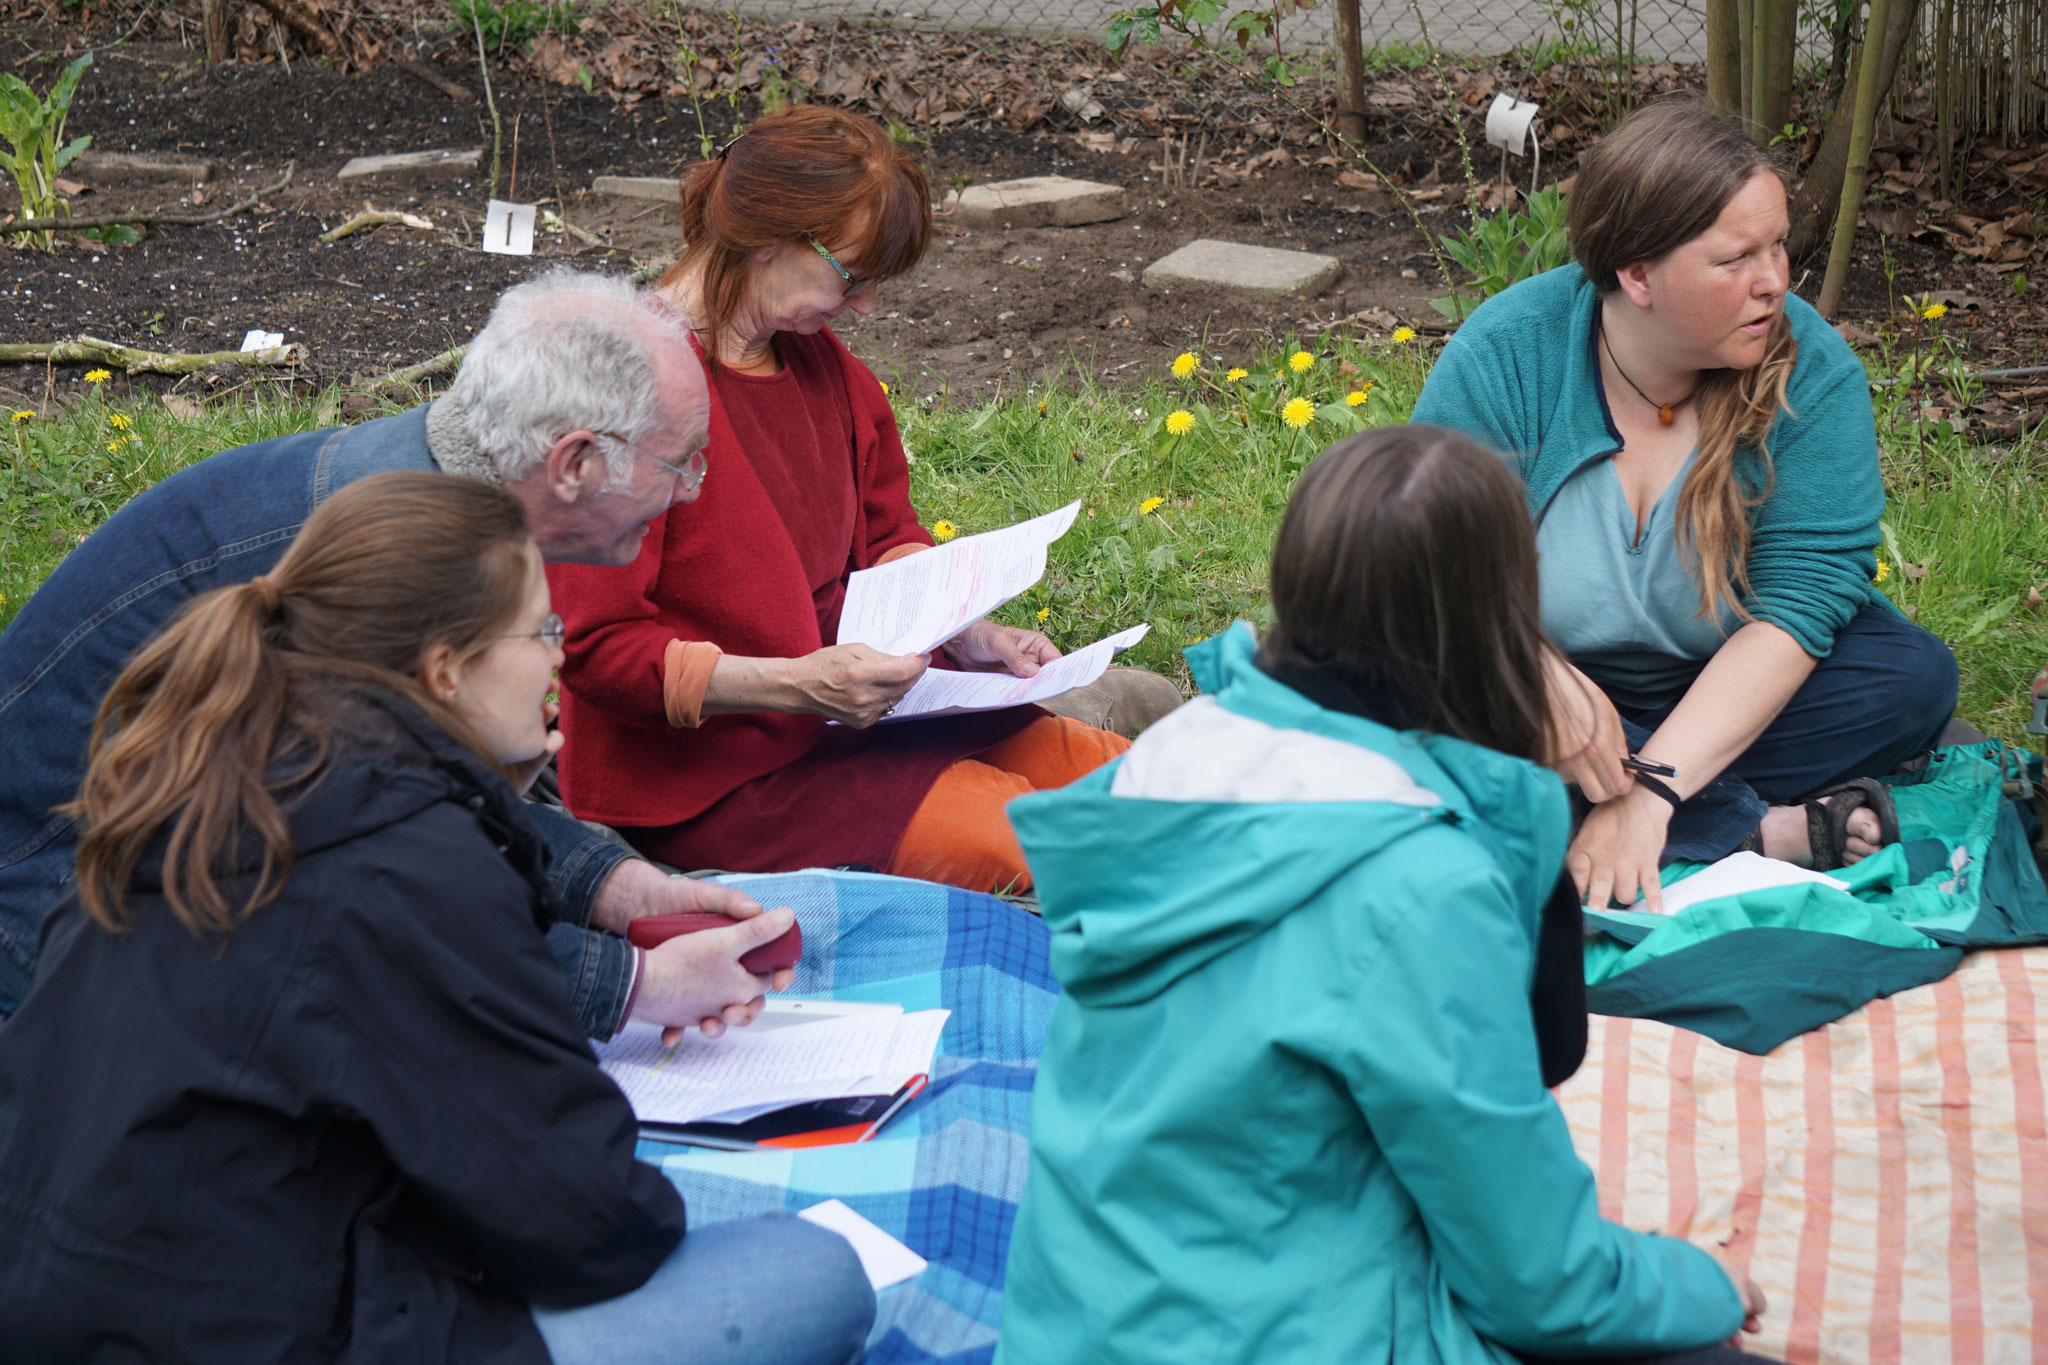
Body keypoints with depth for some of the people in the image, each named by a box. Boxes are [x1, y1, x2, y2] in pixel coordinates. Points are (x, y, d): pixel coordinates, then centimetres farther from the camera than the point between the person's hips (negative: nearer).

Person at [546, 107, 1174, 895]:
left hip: (833, 710, 9)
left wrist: (967, 635, 1)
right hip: (703, 780, -9)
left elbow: (886, 539, 20)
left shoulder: (819, 364, 8)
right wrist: (793, 683, -30)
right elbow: (594, 646, -22)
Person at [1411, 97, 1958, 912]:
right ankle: (1763, 832, -28)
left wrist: (1654, 786, -33)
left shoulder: (1811, 371, -15)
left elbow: (1798, 603, -22)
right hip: (1562, 685, 0)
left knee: (1917, 676, -22)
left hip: (1724, 690, 1)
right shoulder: (1504, 356, -17)